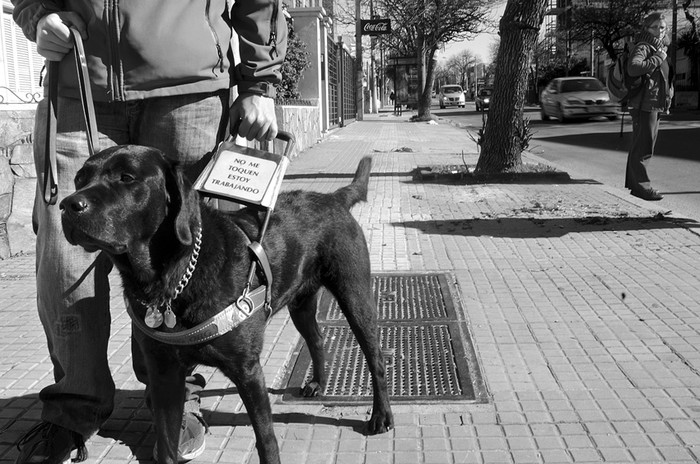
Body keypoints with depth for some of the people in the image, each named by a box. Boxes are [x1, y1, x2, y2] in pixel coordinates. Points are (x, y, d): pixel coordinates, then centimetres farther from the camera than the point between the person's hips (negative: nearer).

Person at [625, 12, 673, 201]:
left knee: (640, 145, 16)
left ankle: (634, 181, 25)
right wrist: (658, 58, -24)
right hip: (644, 104, -10)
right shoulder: (642, 47, -11)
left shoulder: (662, 47, 19)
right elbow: (633, 68, -31)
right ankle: (641, 186, -8)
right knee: (643, 145, -10)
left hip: (656, 105, 10)